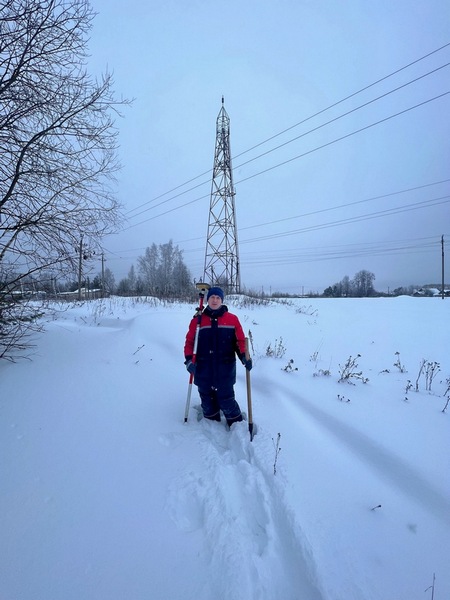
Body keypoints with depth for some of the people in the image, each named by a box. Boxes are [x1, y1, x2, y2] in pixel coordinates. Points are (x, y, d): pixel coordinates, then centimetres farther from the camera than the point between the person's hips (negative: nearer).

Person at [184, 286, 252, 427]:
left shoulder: (232, 319, 1)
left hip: (225, 369, -2)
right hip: (203, 369, 2)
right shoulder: (197, 320, 2)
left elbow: (240, 340, 3)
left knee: (226, 401, 0)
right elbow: (189, 341, 5)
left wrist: (244, 356, -12)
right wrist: (189, 360, -7)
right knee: (207, 400, 14)